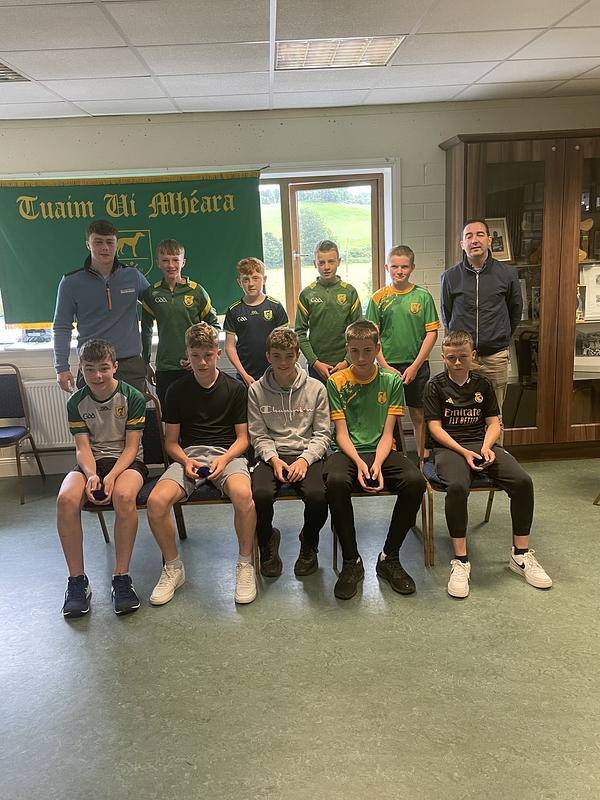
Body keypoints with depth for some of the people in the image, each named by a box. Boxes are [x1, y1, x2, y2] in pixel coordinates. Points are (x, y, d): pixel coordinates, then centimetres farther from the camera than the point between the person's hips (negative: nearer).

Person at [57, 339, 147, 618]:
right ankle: (77, 580, -16)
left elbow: (131, 446, -8)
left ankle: (121, 577, -23)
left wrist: (112, 476, -23)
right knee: (66, 498, -31)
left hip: (127, 461, -2)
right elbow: (83, 447, -2)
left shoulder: (133, 397, -6)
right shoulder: (77, 402, 2)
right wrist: (92, 475, -23)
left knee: (124, 495, -38)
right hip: (91, 462, 3)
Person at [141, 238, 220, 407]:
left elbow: (214, 325, 6)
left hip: (194, 367, -1)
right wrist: (146, 364, 15)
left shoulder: (196, 291, -1)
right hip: (164, 368, 2)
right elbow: (146, 331, 15)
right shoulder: (152, 293, 4)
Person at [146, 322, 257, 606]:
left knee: (242, 494, -37)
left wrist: (225, 459, -14)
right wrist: (185, 461, -10)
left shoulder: (235, 388, 6)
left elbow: (242, 437, 6)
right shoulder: (177, 390, 9)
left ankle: (245, 565, -12)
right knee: (156, 500, -27)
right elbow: (171, 441, 11)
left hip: (228, 454, -2)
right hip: (189, 455, 2)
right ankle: (173, 568, -2)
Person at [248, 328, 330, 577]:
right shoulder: (257, 390, 5)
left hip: (307, 455, 0)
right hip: (271, 456, 0)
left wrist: (304, 459, -13)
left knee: (318, 496, -31)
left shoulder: (316, 388, 4)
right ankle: (268, 542, 1)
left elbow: (322, 434, 3)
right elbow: (258, 435, 4)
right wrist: (273, 459, -14)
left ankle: (309, 543, 4)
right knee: (261, 494, -32)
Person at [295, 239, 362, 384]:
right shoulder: (307, 294, 1)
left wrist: (347, 361, -7)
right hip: (316, 366, 0)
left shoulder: (350, 292, 2)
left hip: (345, 365, 0)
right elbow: (300, 333, 1)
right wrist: (315, 362, -8)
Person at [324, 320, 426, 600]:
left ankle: (389, 558, -8)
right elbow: (341, 433, -2)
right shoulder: (336, 382, 4)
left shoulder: (392, 381, 7)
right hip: (347, 451, -1)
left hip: (382, 451, 2)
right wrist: (359, 463, -20)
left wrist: (377, 464, -17)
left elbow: (387, 433, 1)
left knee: (415, 481, -30)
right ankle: (351, 561, -16)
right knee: (335, 480, -37)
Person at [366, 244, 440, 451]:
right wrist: (385, 366, -7)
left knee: (418, 415, 7)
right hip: (388, 366, 1)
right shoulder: (379, 298, 2)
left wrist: (415, 366, -8)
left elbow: (432, 333, -2)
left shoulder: (423, 296, 0)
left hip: (417, 366, 0)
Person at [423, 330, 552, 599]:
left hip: (482, 444, 4)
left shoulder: (482, 384, 14)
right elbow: (435, 427, -4)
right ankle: (460, 562, -25)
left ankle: (521, 555, -5)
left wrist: (486, 447, -9)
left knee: (523, 481, -21)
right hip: (449, 447, -4)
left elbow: (493, 423, 12)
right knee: (457, 486, -37)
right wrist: (464, 452, -16)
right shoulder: (436, 386, 3)